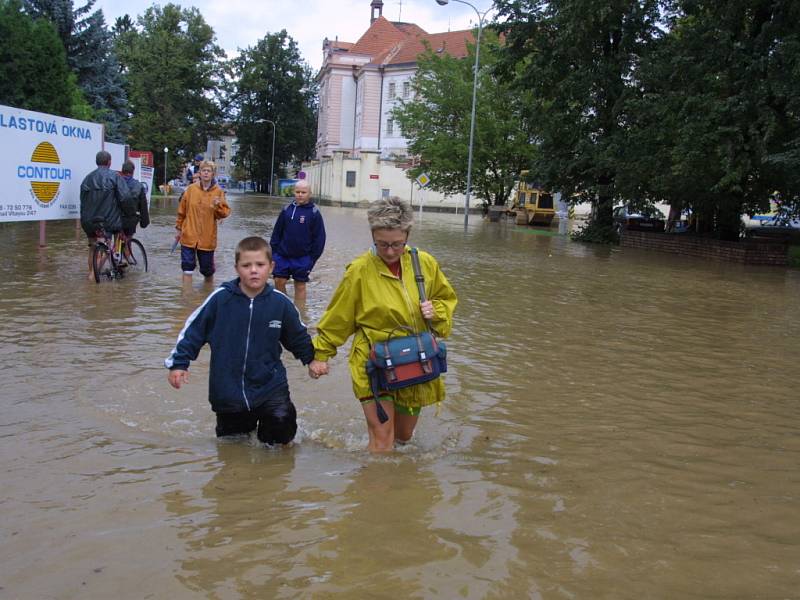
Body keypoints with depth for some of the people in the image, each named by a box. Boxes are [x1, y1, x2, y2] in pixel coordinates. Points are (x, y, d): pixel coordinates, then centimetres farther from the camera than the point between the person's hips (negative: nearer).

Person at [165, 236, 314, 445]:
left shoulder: (280, 303, -7)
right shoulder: (220, 298, -11)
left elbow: (298, 337, 10)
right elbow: (193, 329, 0)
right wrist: (178, 363, -2)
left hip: (270, 387, 0)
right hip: (227, 392, 0)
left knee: (282, 423, -19)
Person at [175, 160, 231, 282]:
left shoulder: (218, 192, -1)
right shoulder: (191, 189, 1)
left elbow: (224, 213, -2)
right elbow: (182, 211, 9)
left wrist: (218, 206, -21)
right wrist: (179, 228, 13)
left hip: (207, 238, 0)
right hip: (189, 236, 0)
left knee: (207, 268, 11)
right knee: (187, 268, -5)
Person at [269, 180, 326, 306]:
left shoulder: (314, 213, -5)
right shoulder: (287, 209, 4)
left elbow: (319, 237, -4)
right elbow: (277, 232, 10)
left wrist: (313, 258, -7)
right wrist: (274, 251, 4)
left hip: (302, 258, -3)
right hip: (282, 255, 3)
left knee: (300, 286, 5)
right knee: (279, 282, 2)